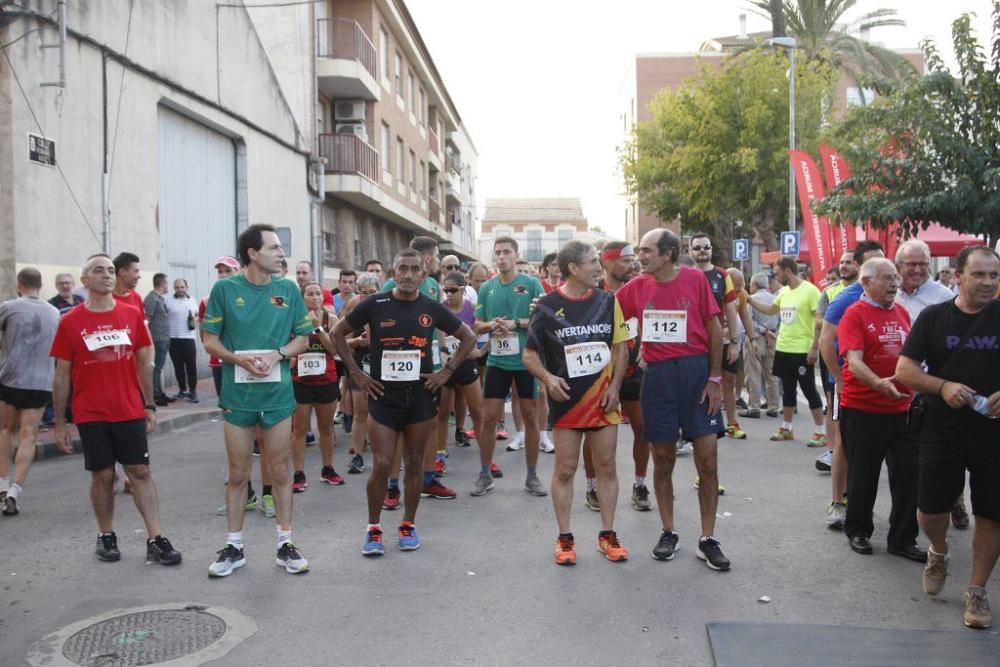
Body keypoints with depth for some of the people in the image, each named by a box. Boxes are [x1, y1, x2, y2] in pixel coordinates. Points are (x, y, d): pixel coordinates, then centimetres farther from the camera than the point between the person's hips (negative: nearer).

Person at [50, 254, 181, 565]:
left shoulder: (132, 314, 2)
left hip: (130, 411, 1)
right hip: (91, 416, -1)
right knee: (102, 475, 7)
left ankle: (155, 540, 4)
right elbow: (62, 375, 1)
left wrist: (149, 405, 6)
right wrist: (59, 423, 0)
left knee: (141, 472, 2)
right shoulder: (70, 322, -3)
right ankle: (106, 537, 23)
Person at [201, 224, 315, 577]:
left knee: (279, 472, 8)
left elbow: (303, 338, 7)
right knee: (238, 475, 8)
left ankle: (285, 544, 19)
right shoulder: (225, 289, -3)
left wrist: (277, 354, -12)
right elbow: (210, 340, 0)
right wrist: (239, 359, -17)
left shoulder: (288, 289, 2)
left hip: (278, 394, 1)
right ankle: (233, 547, 21)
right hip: (237, 395, -1)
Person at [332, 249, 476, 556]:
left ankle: (408, 525, 23)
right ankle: (373, 529, 11)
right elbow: (338, 333, 6)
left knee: (414, 463, 8)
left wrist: (446, 371, 2)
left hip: (420, 395, 2)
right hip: (383, 395, -1)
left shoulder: (432, 308, 1)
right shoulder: (375, 305, -4)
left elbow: (468, 338, 11)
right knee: (381, 465, -4)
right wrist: (356, 372, -1)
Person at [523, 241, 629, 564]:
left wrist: (614, 387, -4)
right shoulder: (548, 305, -6)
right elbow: (529, 354, -1)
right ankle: (565, 538, 16)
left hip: (602, 398, 3)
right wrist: (548, 378, -19)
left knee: (606, 466, 8)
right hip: (566, 400, -2)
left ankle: (607, 534, 21)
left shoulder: (608, 301, 2)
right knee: (565, 469, 4)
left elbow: (620, 347, 7)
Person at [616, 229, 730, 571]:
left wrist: (715, 378, -4)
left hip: (697, 371, -2)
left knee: (708, 460, 0)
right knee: (663, 460, 9)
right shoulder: (636, 287, 3)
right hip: (658, 376, 2)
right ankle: (668, 533, 24)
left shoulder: (695, 279, -4)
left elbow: (714, 328, -1)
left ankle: (707, 540, 12)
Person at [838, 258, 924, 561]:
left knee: (908, 475, 7)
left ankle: (903, 540, 21)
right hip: (862, 410, -5)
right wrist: (878, 383, -35)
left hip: (901, 409, 5)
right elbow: (854, 361, -20)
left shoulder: (902, 313, 10)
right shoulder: (855, 314, -8)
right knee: (863, 475, 8)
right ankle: (857, 531, 27)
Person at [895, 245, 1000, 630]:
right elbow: (904, 371, -3)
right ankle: (938, 553, 37)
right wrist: (942, 386, -20)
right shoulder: (933, 317, -1)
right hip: (942, 432, 0)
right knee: (930, 509, 4)